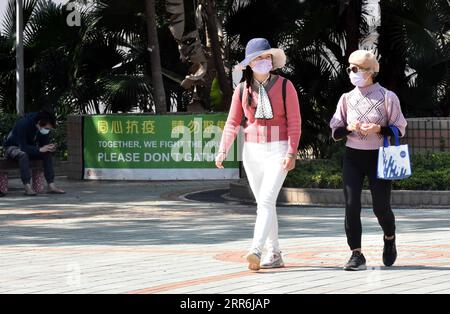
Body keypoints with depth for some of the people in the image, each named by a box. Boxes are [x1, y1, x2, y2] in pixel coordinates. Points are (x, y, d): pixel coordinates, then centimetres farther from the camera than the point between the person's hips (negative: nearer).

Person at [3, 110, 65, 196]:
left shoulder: (45, 128, -12)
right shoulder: (24, 124, -33)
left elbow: (44, 144, -4)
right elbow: (23, 147, -37)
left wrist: (49, 148, -27)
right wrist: (40, 149, -45)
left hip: (30, 148, 6)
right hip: (12, 147, -6)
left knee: (48, 154, -19)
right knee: (23, 154, -38)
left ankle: (51, 186, -23)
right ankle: (28, 188, -43)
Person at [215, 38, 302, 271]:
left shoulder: (284, 86, -5)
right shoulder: (242, 89, 5)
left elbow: (294, 121, -6)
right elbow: (232, 123, 6)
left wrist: (291, 153, -14)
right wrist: (223, 150, -6)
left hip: (278, 150, -4)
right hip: (252, 151, 4)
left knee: (266, 201, -17)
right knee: (263, 204, 8)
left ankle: (256, 251, -27)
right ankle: (274, 254, 15)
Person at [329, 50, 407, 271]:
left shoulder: (387, 97, -3)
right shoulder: (347, 98, 6)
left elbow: (400, 129, -1)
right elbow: (335, 132, 8)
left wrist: (379, 129, -18)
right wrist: (350, 128, -13)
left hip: (378, 156, -2)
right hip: (352, 156, 3)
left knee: (381, 206, -2)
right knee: (351, 205, -9)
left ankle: (390, 238, 31)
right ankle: (356, 254, -3)